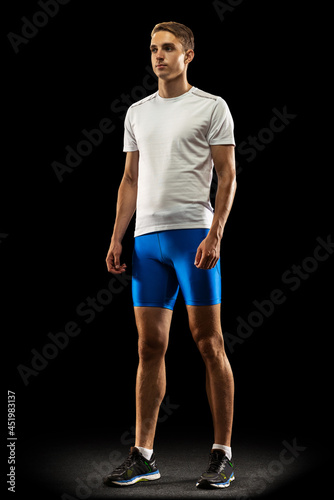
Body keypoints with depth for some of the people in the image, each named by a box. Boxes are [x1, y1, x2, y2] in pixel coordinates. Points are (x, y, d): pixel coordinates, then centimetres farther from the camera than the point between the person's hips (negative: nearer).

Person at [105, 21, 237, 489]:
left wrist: (214, 235, -17)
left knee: (209, 343, -3)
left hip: (194, 234, -5)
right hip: (147, 238, 6)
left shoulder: (212, 107, 0)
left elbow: (228, 175, -6)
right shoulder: (137, 112, 17)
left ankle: (223, 454, 5)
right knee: (150, 347, 7)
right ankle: (143, 455, 13)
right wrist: (117, 238, 10)